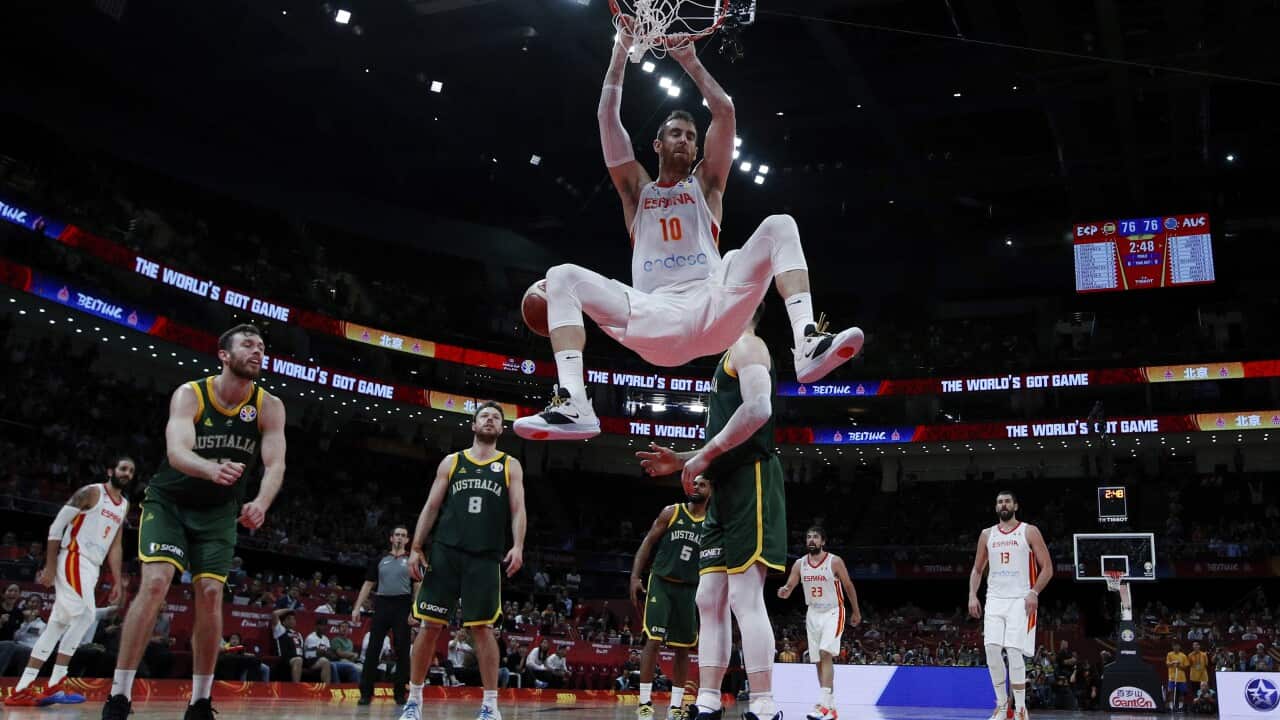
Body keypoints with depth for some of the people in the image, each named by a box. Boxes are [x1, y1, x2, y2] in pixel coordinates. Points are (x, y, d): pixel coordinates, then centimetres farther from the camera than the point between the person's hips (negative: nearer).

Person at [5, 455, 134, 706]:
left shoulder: (124, 505, 17)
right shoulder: (91, 492, -6)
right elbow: (56, 526, -8)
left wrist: (117, 581, 14)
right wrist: (50, 567, -13)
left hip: (91, 568, 8)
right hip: (72, 560, -8)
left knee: (57, 626, 6)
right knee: (86, 616, -19)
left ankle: (21, 690, 9)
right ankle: (54, 685, -14)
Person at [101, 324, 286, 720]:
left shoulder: (269, 407, -12)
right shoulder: (189, 394, -19)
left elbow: (275, 464, -21)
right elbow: (176, 452, -35)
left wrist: (261, 503, -43)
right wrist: (212, 469, -58)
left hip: (218, 511, 2)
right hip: (169, 501, -2)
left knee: (210, 595, -6)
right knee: (155, 584, -19)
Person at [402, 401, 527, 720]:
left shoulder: (510, 465, 10)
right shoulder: (451, 461, 13)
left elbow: (518, 509, 2)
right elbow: (431, 507, 11)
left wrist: (518, 546, -14)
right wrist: (415, 547, 2)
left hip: (485, 558, -1)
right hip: (446, 552, 1)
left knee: (482, 628, -3)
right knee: (431, 625, 1)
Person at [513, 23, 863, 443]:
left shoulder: (705, 184, 24)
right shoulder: (636, 189, 25)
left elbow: (724, 111, 13)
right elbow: (607, 117, 17)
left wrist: (689, 60, 16)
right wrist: (621, 51, 17)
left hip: (714, 306, 0)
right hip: (655, 317, 0)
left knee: (779, 227, -15)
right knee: (562, 277, -17)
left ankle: (808, 343, -36)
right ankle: (572, 403, -38)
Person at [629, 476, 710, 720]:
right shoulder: (671, 512, -1)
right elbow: (648, 543, 0)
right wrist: (635, 577, -10)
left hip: (689, 589, 3)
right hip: (661, 583, -3)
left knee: (683, 648, 6)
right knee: (653, 640, -11)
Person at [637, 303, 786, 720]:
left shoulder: (747, 346, -2)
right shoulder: (731, 359, 28)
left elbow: (759, 409, -21)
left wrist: (705, 454, -16)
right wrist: (682, 461, 19)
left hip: (750, 484, -11)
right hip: (727, 491, 11)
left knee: (745, 598, -15)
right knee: (709, 600, 7)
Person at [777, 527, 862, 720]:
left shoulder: (835, 562, -12)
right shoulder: (799, 564, -1)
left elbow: (848, 586, -1)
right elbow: (789, 587, -3)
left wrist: (856, 612, 7)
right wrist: (784, 591, -27)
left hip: (833, 612, -5)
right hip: (813, 614, 5)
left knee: (826, 654, -23)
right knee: (818, 661, 6)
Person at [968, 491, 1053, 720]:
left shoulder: (1029, 532, 1)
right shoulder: (987, 535, 13)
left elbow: (1047, 568, -1)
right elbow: (977, 569, 18)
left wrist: (1034, 592, -15)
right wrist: (972, 595, 3)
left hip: (1021, 600, -4)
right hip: (995, 600, 4)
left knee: (1014, 652, -14)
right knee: (992, 651, -6)